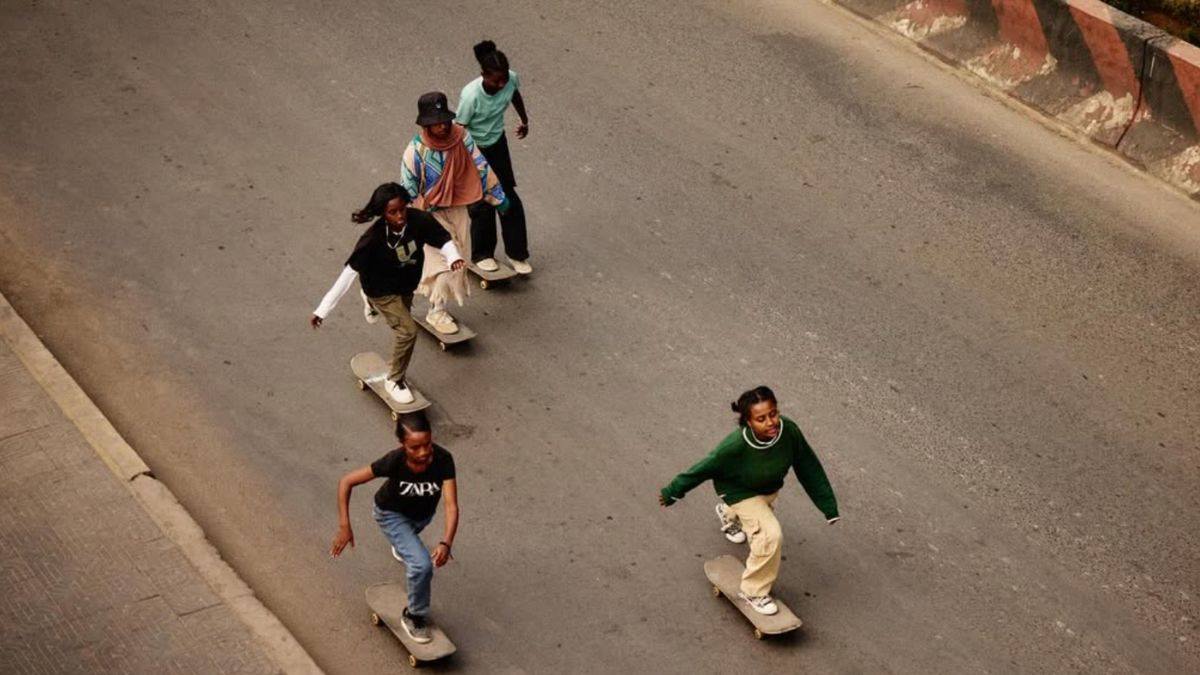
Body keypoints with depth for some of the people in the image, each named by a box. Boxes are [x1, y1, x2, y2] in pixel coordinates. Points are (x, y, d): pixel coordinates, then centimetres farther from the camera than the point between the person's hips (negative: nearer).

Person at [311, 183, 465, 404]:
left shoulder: (419, 220, -30)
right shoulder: (373, 238, -37)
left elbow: (443, 239, -14)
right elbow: (350, 272, -34)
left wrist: (453, 257, -38)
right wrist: (323, 310, -35)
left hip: (407, 284, 5)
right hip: (383, 291, -5)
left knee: (403, 315, 32)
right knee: (408, 330, -15)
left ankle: (371, 302, 67)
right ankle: (395, 381, 10)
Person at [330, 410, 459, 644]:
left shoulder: (443, 459, -38)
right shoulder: (394, 462, -40)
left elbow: (451, 506, -40)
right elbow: (346, 482, -30)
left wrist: (446, 543, -55)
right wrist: (344, 526, -33)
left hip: (424, 512, 3)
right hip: (392, 514, -3)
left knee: (411, 536, 38)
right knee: (422, 565, -21)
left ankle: (401, 546, 77)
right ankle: (415, 616, 6)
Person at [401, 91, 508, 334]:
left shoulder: (461, 137, -12)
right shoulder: (416, 150, -23)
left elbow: (481, 167, -3)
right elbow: (407, 189, -13)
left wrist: (498, 197, 2)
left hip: (458, 208, 5)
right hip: (432, 212, -5)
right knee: (444, 260, -7)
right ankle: (437, 311, 9)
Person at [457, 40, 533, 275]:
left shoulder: (511, 79, -21)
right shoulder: (471, 95, -35)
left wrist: (524, 121, 23)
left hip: (497, 143, 5)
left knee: (509, 198, 7)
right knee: (482, 203, 0)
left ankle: (517, 253, 21)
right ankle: (481, 255, 22)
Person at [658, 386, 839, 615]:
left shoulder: (789, 431, -33)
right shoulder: (735, 446, -42)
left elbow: (809, 468, -18)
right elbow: (704, 469, -26)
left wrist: (829, 507, -10)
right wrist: (672, 492, -13)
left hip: (770, 487, 5)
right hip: (740, 491, -5)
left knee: (764, 513, 36)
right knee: (770, 535, -22)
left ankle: (729, 513, 72)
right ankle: (754, 590, 2)